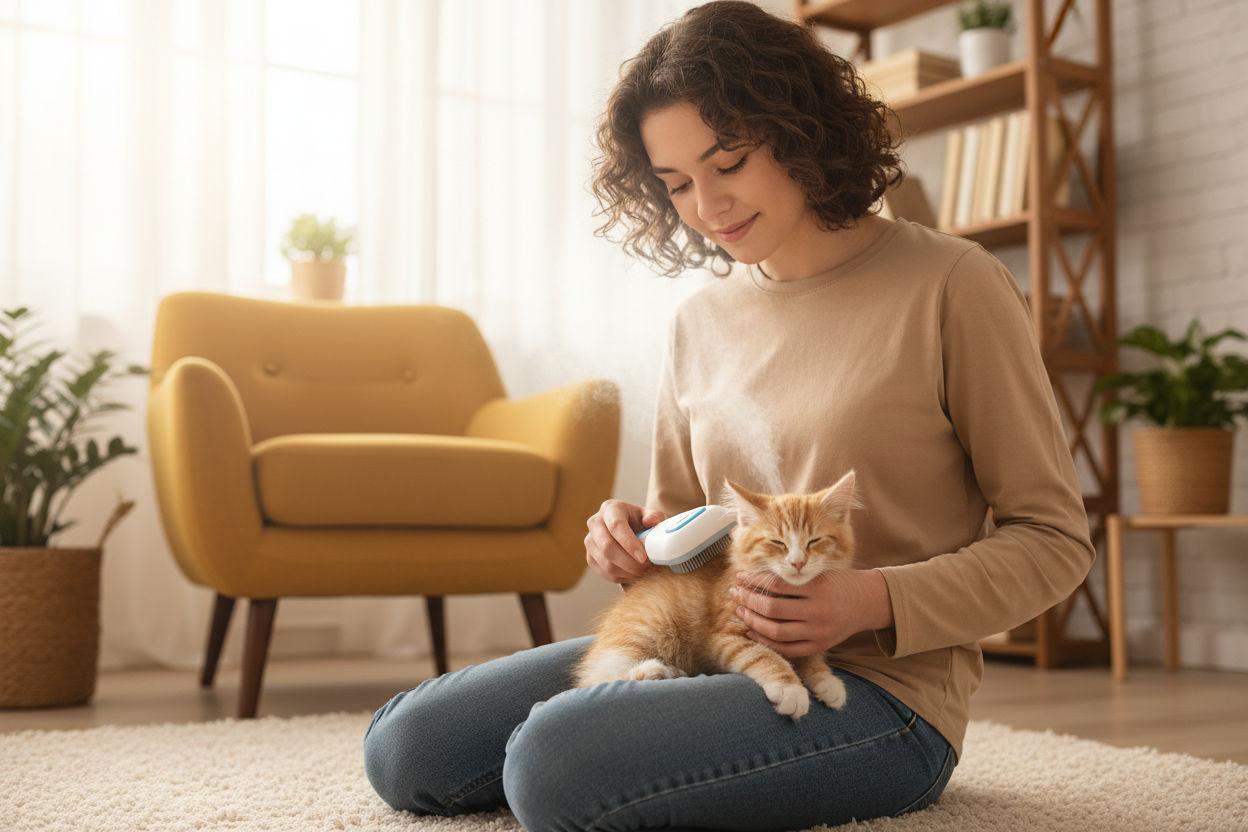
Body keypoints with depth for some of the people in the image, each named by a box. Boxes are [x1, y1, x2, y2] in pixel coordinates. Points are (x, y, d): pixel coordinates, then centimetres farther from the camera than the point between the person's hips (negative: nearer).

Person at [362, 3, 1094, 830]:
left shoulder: (950, 287, -8)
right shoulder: (702, 319, 11)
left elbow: (1054, 539, -6)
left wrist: (876, 601, -20)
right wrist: (632, 535, -3)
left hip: (878, 686, -7)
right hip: (713, 646, 7)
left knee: (555, 762, -31)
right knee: (405, 747, -2)